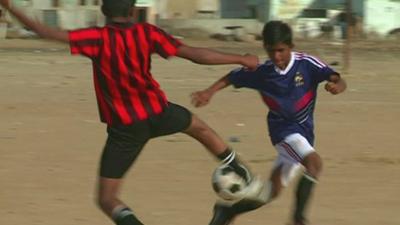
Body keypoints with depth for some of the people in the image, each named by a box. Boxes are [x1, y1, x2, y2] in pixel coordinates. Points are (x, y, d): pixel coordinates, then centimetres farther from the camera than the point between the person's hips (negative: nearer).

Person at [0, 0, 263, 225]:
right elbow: (195, 54, -9)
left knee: (107, 199, 1)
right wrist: (240, 60, 1)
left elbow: (49, 33, -23)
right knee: (198, 125, 38)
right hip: (158, 113, 3)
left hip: (125, 127, -3)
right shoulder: (147, 33, -9)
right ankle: (241, 173, 51)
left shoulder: (99, 38, -16)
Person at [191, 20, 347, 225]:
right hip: (283, 129, -3)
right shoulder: (262, 72, -10)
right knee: (314, 162, -31)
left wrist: (336, 86, -44)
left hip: (304, 131, 3)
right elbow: (232, 78, 5)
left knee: (271, 191, 8)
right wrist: (209, 92, -9)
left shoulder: (306, 64, -13)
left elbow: (338, 80, -21)